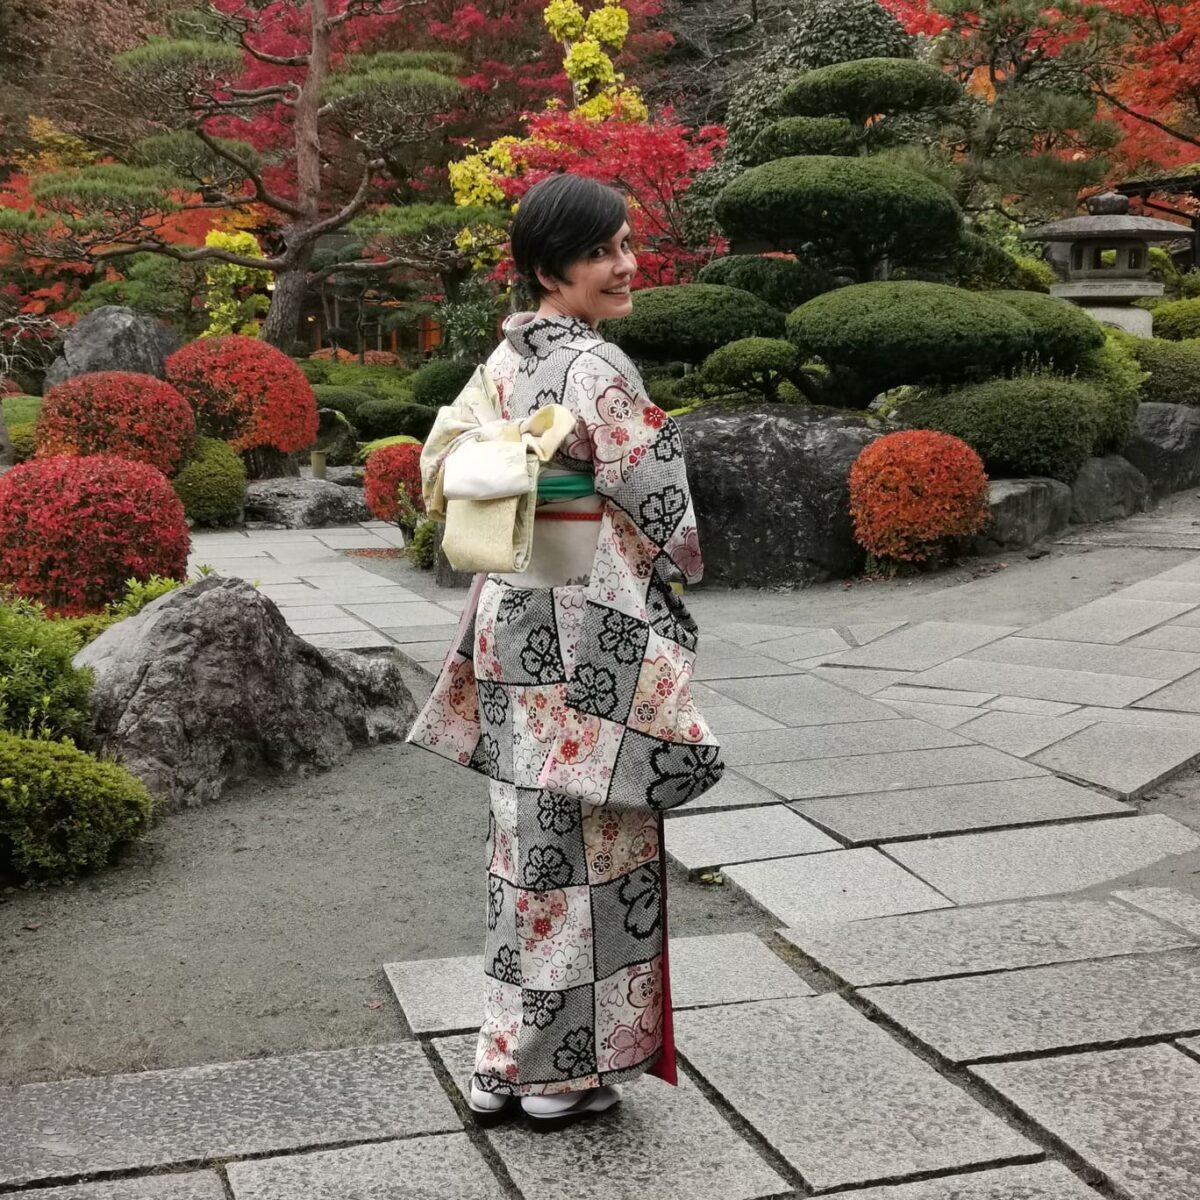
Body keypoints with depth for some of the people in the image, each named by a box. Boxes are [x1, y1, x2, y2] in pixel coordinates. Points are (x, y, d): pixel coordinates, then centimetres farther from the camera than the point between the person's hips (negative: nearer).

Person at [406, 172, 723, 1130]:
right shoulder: (597, 368, -17)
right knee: (588, 837, 3)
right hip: (591, 632, -8)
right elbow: (659, 509, -15)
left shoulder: (503, 362, 8)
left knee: (529, 829, 14)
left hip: (514, 619, 8)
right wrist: (680, 565, 6)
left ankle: (506, 1063, 23)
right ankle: (565, 1073, 15)